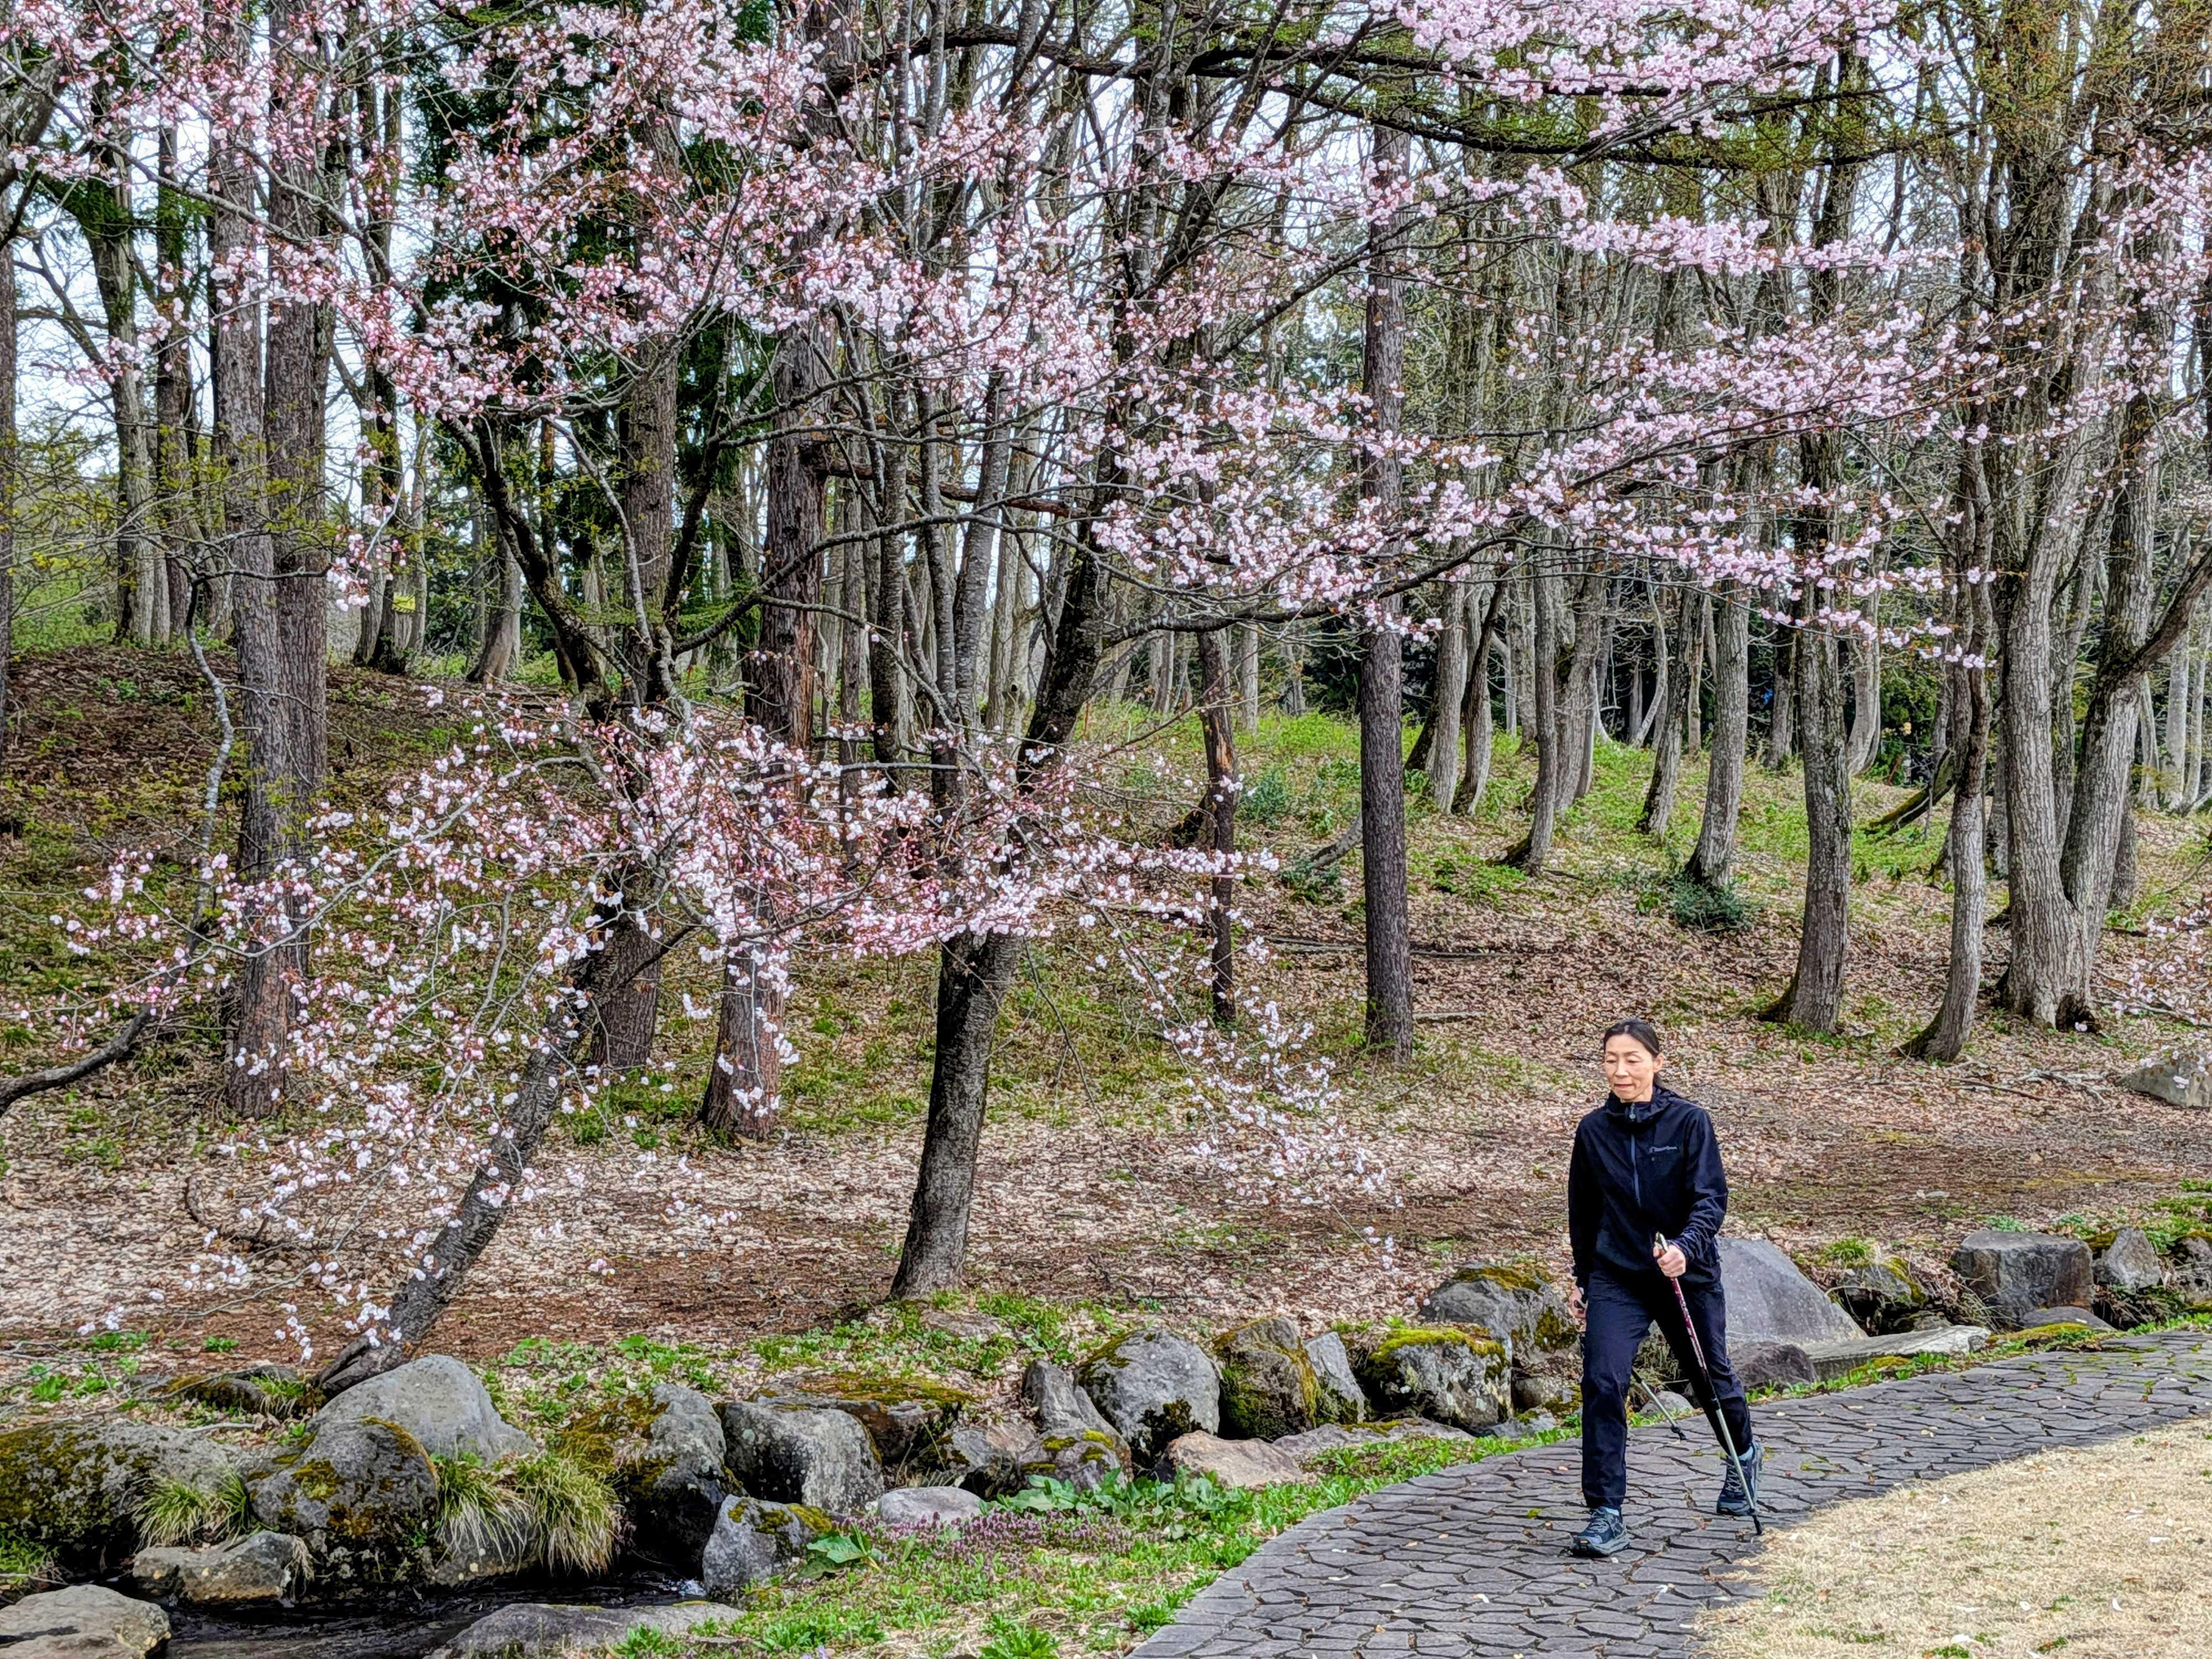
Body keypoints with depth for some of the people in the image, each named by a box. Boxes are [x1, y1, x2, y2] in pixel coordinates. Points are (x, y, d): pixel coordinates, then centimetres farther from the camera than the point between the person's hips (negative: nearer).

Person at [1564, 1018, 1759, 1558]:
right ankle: (1607, 1514, -12)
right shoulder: (1593, 1130, 0)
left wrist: (1686, 1247, -33)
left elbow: (1711, 1198, -15)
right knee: (1602, 1382, -16)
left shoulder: (1690, 1121, -9)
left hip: (1688, 1274, -1)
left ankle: (1744, 1456, 50)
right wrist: (1581, 1280, 17)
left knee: (1712, 1379, 16)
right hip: (1616, 1277, 2)